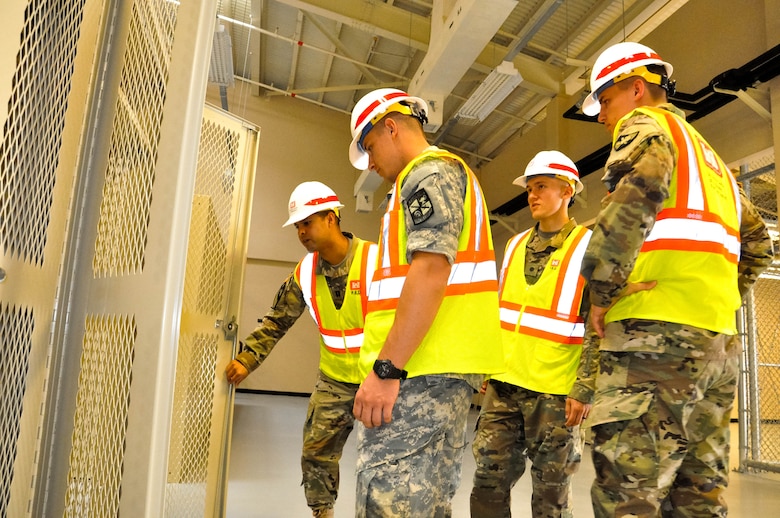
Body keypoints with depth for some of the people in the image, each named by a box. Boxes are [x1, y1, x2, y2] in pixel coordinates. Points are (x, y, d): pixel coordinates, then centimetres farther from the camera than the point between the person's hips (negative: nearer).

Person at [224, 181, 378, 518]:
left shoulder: (377, 261, -18)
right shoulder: (304, 273, -2)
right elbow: (277, 322, 3)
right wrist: (247, 359, -7)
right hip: (334, 379, 5)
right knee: (316, 454, 8)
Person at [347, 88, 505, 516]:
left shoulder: (428, 171, -4)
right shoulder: (446, 173, 28)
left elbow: (431, 270, -19)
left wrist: (385, 369, -21)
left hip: (421, 370, -11)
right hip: (431, 368, 11)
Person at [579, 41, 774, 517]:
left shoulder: (646, 123, 3)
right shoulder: (708, 155, 30)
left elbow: (637, 193, -20)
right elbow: (757, 241, 33)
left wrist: (602, 289, -14)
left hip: (657, 332, -10)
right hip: (720, 337, 10)